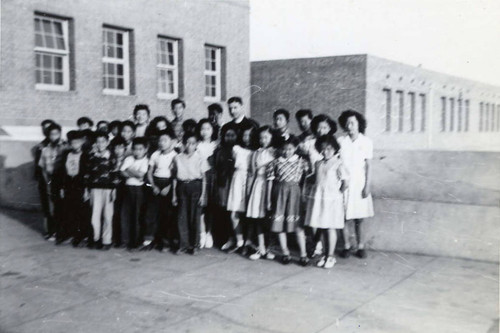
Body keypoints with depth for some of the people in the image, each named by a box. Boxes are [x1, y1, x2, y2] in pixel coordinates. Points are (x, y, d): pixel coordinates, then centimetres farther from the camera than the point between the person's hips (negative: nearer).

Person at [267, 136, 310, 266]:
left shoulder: (301, 162, 0)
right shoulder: (275, 163, 2)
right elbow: (270, 181, 4)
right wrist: (268, 200, 3)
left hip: (294, 192, -1)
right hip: (279, 193, 2)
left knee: (297, 224, -2)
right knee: (279, 222, 5)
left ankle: (303, 254, 5)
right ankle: (285, 253, 18)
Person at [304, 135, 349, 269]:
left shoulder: (338, 164, -9)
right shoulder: (318, 164, 9)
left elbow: (345, 181, -11)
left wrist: (338, 193, -1)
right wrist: (318, 190, 7)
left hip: (332, 199, -5)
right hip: (318, 198, 5)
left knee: (330, 227, 0)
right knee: (321, 227, 10)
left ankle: (330, 256, 9)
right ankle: (325, 254, 22)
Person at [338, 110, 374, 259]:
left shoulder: (366, 142, 1)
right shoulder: (340, 141, 2)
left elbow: (368, 165, 1)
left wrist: (367, 185, -4)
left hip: (359, 184, 0)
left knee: (359, 218, 4)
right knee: (346, 217, 2)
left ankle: (361, 247, 13)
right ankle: (347, 246, 12)